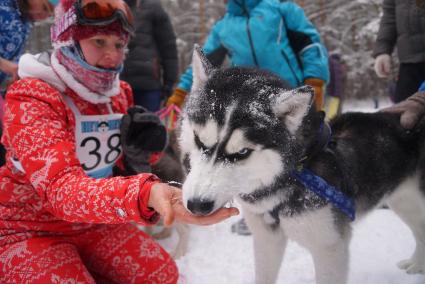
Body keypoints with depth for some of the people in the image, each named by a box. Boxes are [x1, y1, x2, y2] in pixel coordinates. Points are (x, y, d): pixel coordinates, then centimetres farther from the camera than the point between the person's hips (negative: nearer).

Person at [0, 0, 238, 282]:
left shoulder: (119, 93, -1)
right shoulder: (30, 100, -22)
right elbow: (61, 186, -38)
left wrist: (142, 146, -13)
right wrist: (145, 196, -56)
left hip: (91, 222, 6)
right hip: (28, 230, -6)